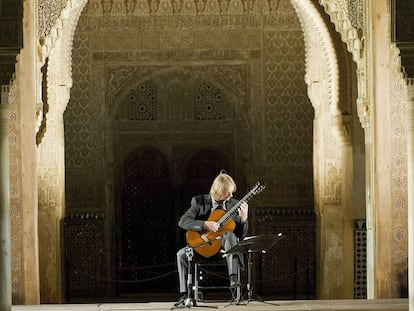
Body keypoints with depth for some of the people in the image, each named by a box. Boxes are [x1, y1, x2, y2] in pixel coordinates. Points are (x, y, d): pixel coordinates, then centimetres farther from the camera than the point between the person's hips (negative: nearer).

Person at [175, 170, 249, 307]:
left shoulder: (234, 204, -2)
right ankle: (185, 294, -17)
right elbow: (182, 222, -16)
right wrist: (205, 225, -28)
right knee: (182, 254, -23)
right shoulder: (199, 201, -5)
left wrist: (244, 218, -23)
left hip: (224, 245, -1)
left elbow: (241, 235, -4)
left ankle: (233, 277, -43)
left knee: (230, 235, -33)